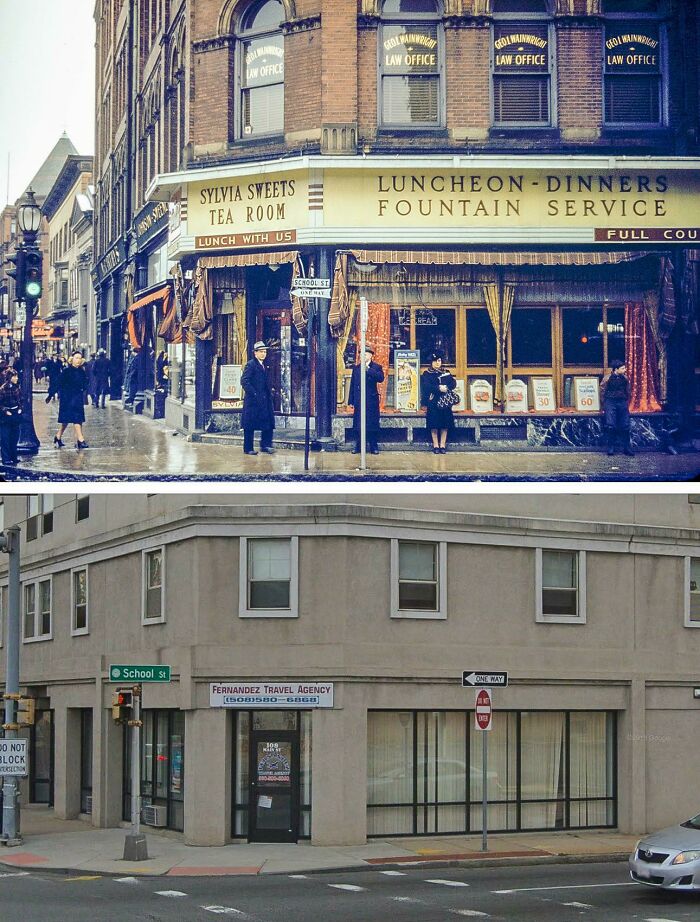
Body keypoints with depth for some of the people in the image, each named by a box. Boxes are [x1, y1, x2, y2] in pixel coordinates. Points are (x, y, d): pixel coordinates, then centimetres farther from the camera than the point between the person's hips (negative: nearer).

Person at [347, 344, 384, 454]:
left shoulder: (376, 367, 2)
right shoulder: (356, 368, 12)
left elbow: (381, 378, -18)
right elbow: (352, 385, 12)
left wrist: (368, 370, -23)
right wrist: (351, 401, 8)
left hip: (371, 401, -3)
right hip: (358, 401, 3)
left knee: (372, 424, 0)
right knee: (358, 425, 3)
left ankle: (374, 447, 7)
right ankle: (358, 446, 10)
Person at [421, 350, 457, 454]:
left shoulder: (446, 372, 14)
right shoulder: (427, 373, 4)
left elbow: (453, 383, 1)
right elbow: (426, 386, -11)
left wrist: (446, 387, -18)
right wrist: (439, 388, -21)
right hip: (433, 403, -3)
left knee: (445, 425, 0)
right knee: (434, 425, -4)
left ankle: (443, 445, 6)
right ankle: (435, 446, 2)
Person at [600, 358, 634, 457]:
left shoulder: (625, 378, 9)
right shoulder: (607, 378, -2)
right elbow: (602, 393, 3)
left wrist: (627, 404, 15)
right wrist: (604, 407, 2)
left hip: (622, 403, 3)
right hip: (610, 402, -3)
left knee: (625, 425, -4)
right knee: (611, 425, -12)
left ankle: (627, 448, 1)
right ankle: (611, 448, -6)